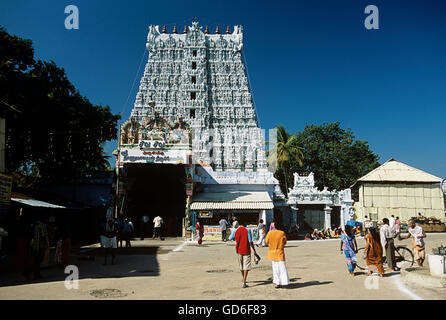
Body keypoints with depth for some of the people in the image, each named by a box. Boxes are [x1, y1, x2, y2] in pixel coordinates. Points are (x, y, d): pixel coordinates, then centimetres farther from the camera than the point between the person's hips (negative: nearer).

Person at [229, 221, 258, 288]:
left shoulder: (235, 231, -3)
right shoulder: (248, 230, -12)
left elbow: (230, 238, 13)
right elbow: (250, 242, -13)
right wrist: (254, 250, -4)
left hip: (239, 250, 4)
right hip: (246, 250, -4)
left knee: (241, 265, 20)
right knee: (246, 266, 0)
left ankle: (243, 279, 39)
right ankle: (244, 282, -9)